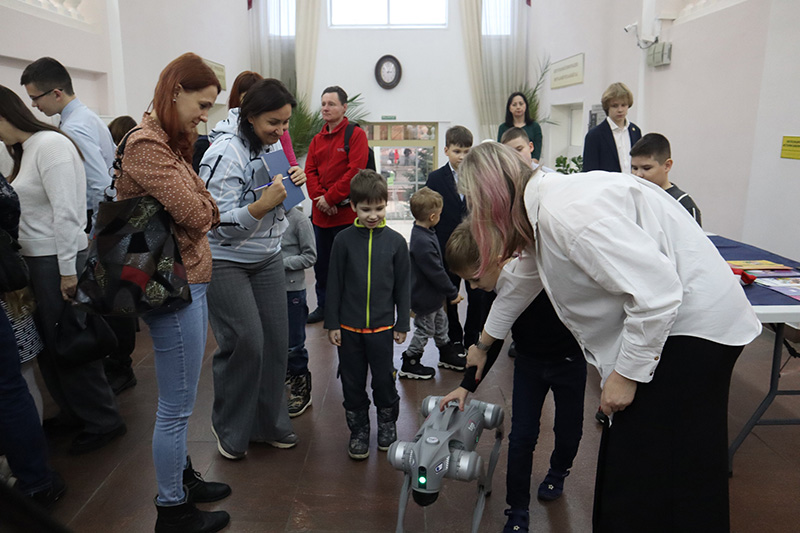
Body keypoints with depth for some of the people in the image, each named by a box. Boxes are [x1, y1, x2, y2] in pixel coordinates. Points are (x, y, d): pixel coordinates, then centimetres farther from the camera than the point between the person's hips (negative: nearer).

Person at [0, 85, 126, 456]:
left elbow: (66, 213, -19)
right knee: (47, 342, 15)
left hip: (57, 260, -9)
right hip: (35, 258, 9)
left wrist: (68, 270, -20)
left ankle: (103, 421, 14)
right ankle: (73, 413, 30)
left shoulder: (50, 144, -13)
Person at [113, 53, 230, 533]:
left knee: (180, 400, 21)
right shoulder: (147, 146, -16)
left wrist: (200, 208, -7)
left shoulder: (169, 142, 16)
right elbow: (197, 214, -21)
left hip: (188, 282, 10)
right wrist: (202, 209, -2)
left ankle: (181, 476, 39)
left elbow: (207, 213, 13)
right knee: (177, 406, 4)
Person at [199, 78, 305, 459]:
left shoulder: (274, 144, 4)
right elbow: (218, 222, -21)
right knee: (245, 341, -9)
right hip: (225, 260, -7)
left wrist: (295, 182, -5)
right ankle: (230, 428, 15)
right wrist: (264, 204, -33)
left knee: (275, 338, 3)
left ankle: (269, 423, 21)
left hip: (267, 256, 7)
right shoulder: (226, 150, -20)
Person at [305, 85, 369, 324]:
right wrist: (319, 198, -9)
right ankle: (323, 306, 28)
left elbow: (355, 171, -15)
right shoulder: (317, 139, 14)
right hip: (320, 213, 7)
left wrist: (330, 198, -16)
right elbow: (309, 171, 8)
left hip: (345, 212, -6)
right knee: (321, 262, 14)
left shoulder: (356, 134, -5)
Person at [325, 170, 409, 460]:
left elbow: (402, 286, 3)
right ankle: (359, 429, 30)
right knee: (353, 381, 12)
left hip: (382, 325, 0)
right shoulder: (343, 240, -4)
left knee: (384, 379, 11)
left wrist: (402, 324, 4)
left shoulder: (395, 241, -3)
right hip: (349, 326, 1)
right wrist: (332, 324, -1)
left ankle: (387, 424, 35)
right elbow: (334, 284, 0)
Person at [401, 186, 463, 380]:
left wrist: (449, 292, 20)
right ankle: (409, 365, 22)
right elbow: (436, 272, -27)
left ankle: (447, 353, 43)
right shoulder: (423, 242, -33)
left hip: (432, 295, 10)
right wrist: (453, 293, -16)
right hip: (425, 298, -10)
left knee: (440, 322, 24)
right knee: (425, 330, 6)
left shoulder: (423, 233, 1)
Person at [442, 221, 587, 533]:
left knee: (568, 431, 12)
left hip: (569, 359, -3)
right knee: (521, 436, 1)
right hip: (529, 362, 4)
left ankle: (558, 472, 46)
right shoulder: (491, 292, -14)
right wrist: (467, 386, -4)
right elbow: (490, 342, -2)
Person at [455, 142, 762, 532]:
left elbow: (657, 295, -29)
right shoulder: (541, 211, 6)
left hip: (692, 325, -9)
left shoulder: (566, 213, -27)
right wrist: (482, 344, 35)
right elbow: (521, 285, 22)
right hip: (658, 320, 9)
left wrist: (627, 373, -17)